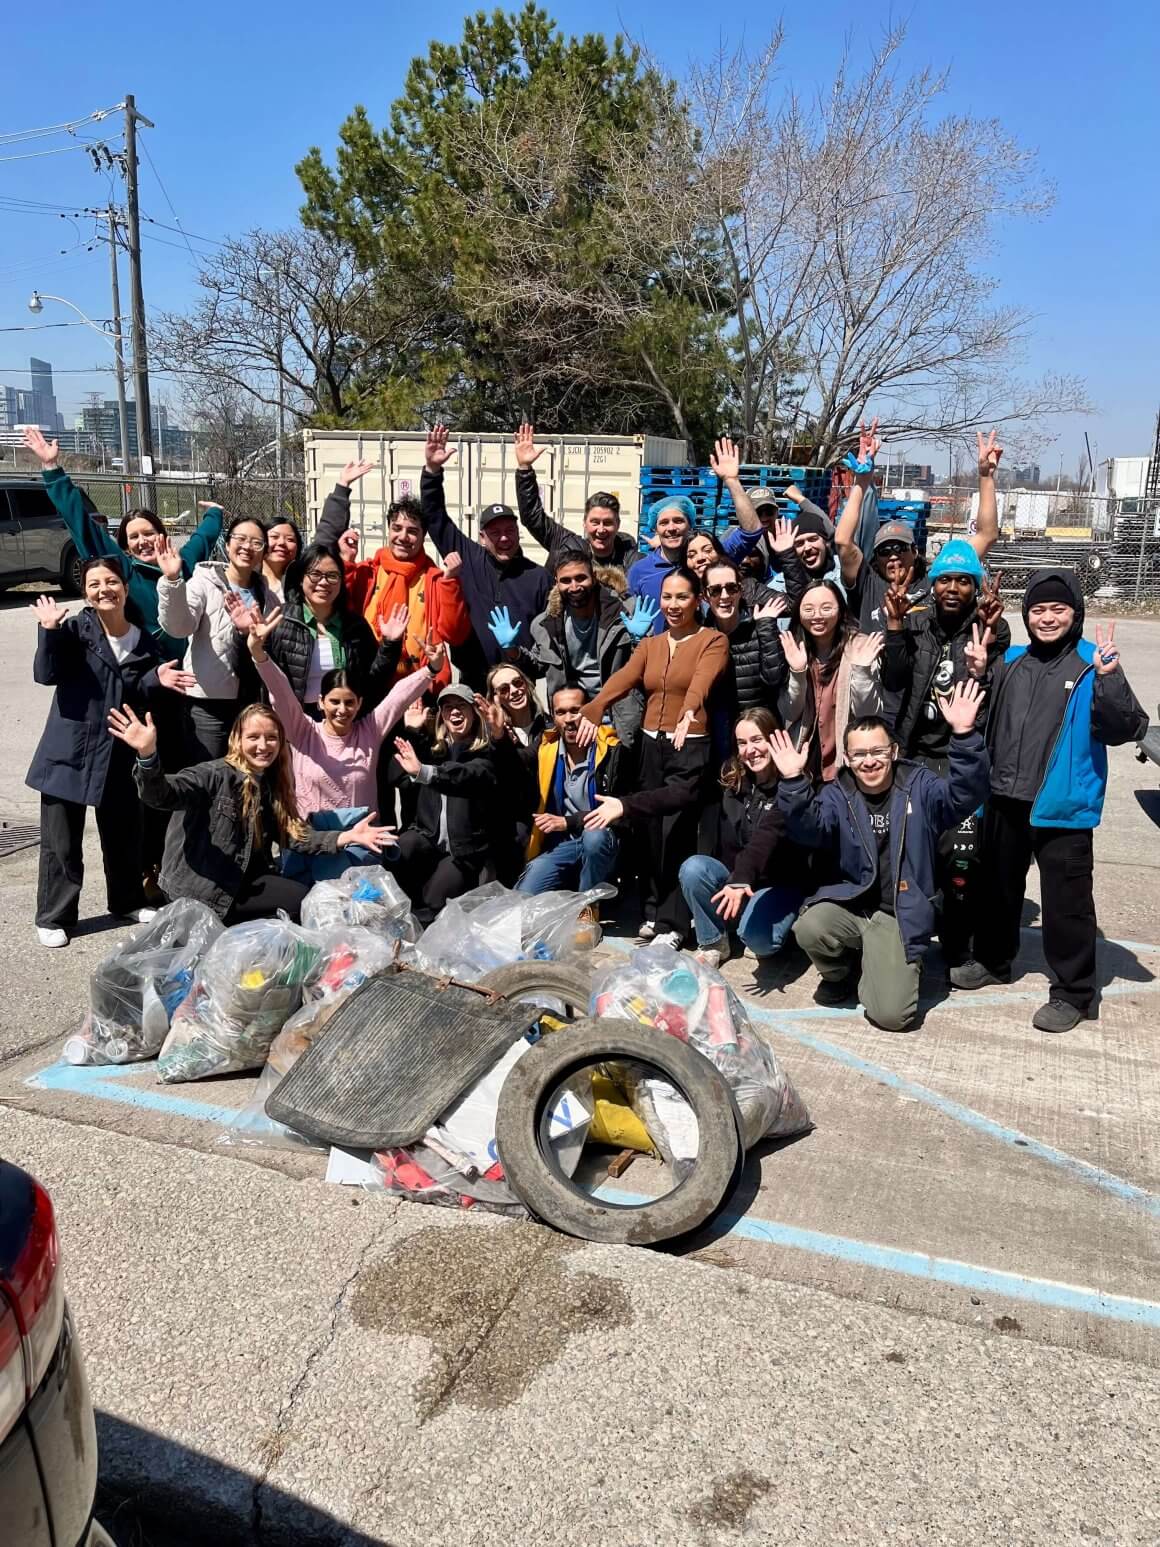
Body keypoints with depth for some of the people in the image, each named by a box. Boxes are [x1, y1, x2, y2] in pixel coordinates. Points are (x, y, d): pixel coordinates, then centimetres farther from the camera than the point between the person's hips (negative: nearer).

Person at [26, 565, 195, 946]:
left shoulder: (143, 639, 3)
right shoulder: (75, 629, -9)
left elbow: (134, 693, 8)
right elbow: (46, 674, -19)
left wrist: (156, 678, -10)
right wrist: (50, 631, -30)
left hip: (118, 751, 4)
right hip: (69, 748, -4)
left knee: (124, 832, 16)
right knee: (61, 840, 3)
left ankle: (127, 901, 36)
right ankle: (53, 917, 16)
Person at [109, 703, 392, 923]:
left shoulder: (273, 783, 7)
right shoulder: (216, 774, -15)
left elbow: (292, 835, 3)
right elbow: (163, 794, -30)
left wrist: (345, 837, -9)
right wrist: (148, 754, -50)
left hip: (244, 881, 7)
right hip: (202, 886, -7)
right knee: (301, 901, -13)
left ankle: (228, 926, 2)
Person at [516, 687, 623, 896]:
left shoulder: (612, 750, -8)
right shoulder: (545, 749, 5)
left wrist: (569, 822, -14)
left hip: (601, 843, -3)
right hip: (559, 844, 3)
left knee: (594, 835, -38)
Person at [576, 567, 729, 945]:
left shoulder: (713, 641, -2)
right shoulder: (650, 645, 13)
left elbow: (702, 680, -23)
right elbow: (622, 679, -5)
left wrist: (689, 711, -44)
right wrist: (593, 710, -24)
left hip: (690, 747, -5)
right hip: (651, 743, 5)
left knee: (676, 833, -5)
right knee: (651, 831, 10)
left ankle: (671, 924, 2)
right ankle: (653, 912, 21)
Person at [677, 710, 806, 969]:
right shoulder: (731, 777, 1)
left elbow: (767, 836, -35)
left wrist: (741, 879, -48)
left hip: (777, 882, -4)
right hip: (731, 875, 5)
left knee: (754, 933, -32)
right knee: (692, 868, -26)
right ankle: (713, 944, -4)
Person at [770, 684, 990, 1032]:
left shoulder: (919, 786, 0)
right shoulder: (837, 794, 3)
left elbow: (965, 794, -18)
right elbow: (810, 829, -14)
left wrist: (964, 735, -33)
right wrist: (793, 782, -32)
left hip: (900, 915, -2)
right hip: (849, 902, 2)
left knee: (892, 1014, -19)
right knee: (809, 927, -32)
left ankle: (882, 966, 19)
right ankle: (842, 972, 5)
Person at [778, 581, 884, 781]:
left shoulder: (860, 647, -7)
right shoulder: (793, 650, 1)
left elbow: (868, 714, -11)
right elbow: (789, 714, -5)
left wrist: (861, 671, -23)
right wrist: (797, 672, -18)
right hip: (805, 760, 2)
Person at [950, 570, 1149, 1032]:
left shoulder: (1092, 664, -7)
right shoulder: (1011, 662, 10)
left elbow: (1126, 730, -15)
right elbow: (989, 724, 17)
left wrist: (1107, 679, -28)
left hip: (1061, 807, -6)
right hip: (1005, 800, 6)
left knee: (1066, 899, 0)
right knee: (998, 885, 20)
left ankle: (1072, 992, 13)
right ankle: (992, 960, 39)